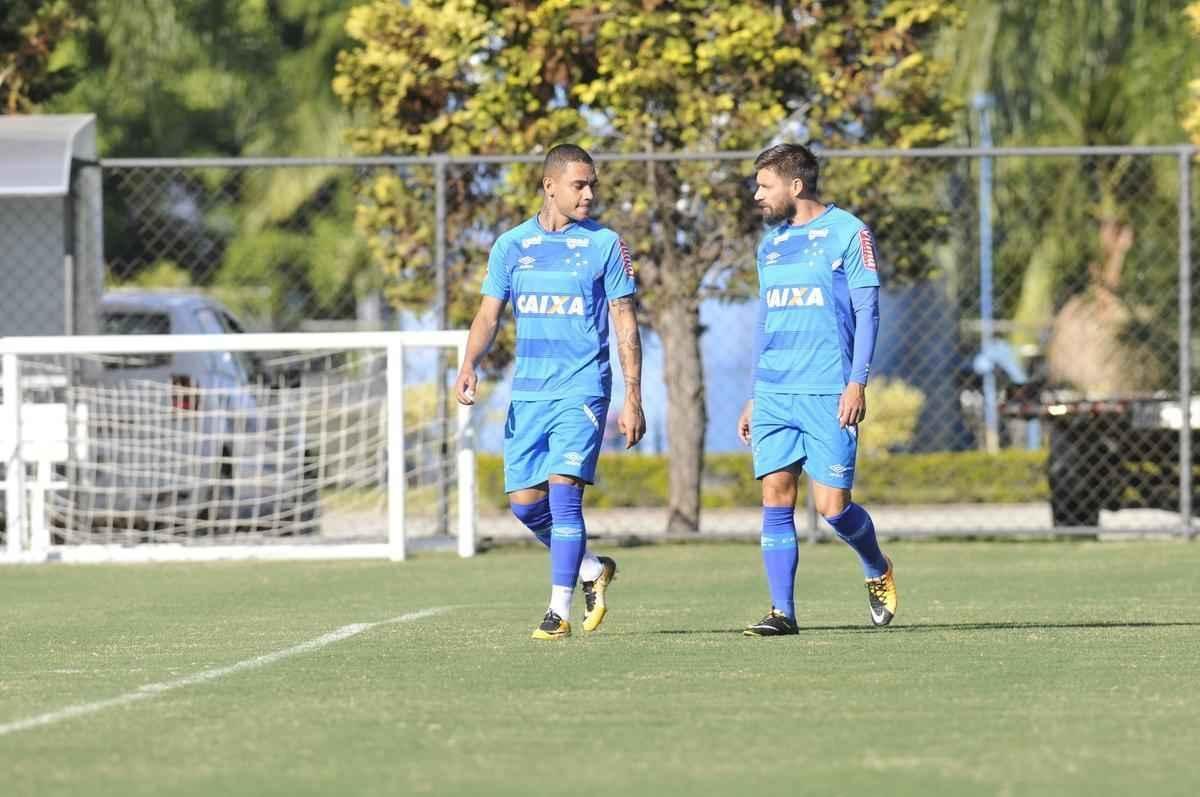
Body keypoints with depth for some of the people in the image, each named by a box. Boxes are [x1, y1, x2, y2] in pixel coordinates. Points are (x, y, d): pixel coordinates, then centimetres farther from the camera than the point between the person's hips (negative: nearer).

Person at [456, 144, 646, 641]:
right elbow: (489, 315, 10)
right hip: (528, 391, 4)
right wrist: (470, 365, -9)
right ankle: (592, 570, 27)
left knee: (564, 492, -15)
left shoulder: (606, 244, 0)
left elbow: (626, 325, 1)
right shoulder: (511, 245, 8)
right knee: (524, 502, 3)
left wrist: (633, 400, -4)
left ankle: (559, 610, -10)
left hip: (582, 389, -4)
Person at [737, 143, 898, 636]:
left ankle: (878, 571, 21)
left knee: (832, 506, -7)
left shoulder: (847, 233, -3)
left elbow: (867, 311, -6)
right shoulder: (771, 244, 17)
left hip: (828, 393, -6)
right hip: (773, 394, 6)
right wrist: (754, 397, 19)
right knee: (776, 499, -3)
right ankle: (783, 611, -1)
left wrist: (857, 383, -14)